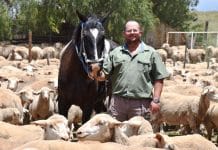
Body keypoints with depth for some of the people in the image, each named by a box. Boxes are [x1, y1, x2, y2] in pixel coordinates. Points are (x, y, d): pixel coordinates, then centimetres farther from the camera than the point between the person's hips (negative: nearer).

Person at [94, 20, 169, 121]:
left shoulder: (151, 53, 6)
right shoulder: (115, 53, 11)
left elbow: (159, 79, 3)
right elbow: (104, 75, 9)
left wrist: (156, 100, -5)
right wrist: (97, 74, -14)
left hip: (141, 103, -1)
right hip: (118, 101, 2)